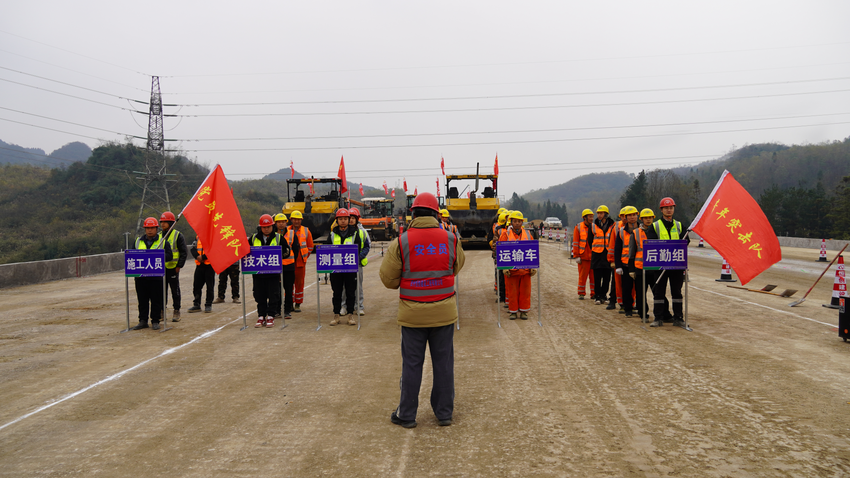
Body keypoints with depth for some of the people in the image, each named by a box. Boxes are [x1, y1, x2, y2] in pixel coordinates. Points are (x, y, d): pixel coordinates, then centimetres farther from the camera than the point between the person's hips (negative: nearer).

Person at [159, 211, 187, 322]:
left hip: (173, 268, -5)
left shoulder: (177, 235, -3)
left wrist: (179, 266, -10)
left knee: (175, 291, 3)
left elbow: (184, 252, -4)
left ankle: (176, 312, 11)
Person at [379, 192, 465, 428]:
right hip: (444, 312, 2)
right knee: (443, 362, 12)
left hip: (413, 313, -2)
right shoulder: (451, 239, -2)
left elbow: (388, 278, -4)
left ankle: (407, 415, 19)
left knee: (411, 364, 8)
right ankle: (444, 413, 22)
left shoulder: (401, 242, -10)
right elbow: (457, 267, 14)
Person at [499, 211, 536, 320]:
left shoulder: (527, 234, 8)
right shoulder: (505, 234, -1)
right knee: (512, 292, 4)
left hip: (525, 269, 2)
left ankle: (524, 311, 17)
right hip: (511, 270, -2)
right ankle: (513, 311, 16)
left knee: (525, 291, 6)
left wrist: (533, 267, 3)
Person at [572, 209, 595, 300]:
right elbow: (575, 243, -1)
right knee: (582, 276, 2)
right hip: (583, 256, -3)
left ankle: (594, 293, 13)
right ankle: (581, 294, 11)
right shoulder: (578, 227, 1)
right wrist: (576, 256, -6)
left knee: (594, 276, 5)